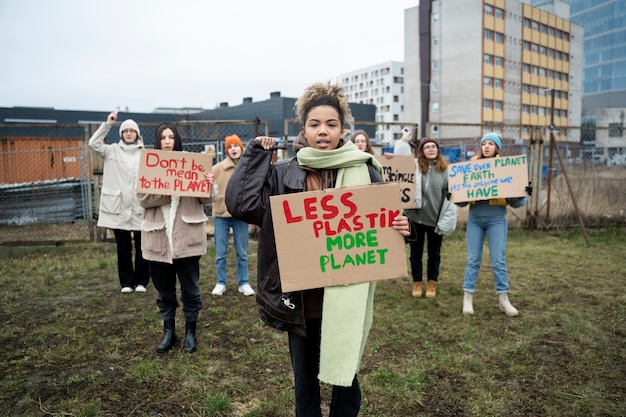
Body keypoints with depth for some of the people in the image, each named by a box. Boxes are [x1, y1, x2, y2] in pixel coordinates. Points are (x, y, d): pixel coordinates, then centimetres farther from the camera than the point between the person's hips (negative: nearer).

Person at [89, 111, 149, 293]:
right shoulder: (112, 150, 6)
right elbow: (94, 143, -9)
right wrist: (107, 124, -15)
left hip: (140, 206, -1)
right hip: (119, 206, 1)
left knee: (142, 246, 5)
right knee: (123, 247, 8)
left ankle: (141, 281, 19)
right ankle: (126, 281, 20)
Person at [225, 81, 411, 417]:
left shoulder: (365, 171, -1)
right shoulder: (284, 174, -1)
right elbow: (240, 204, -12)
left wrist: (400, 228, -18)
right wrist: (256, 154, -8)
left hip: (347, 297, 0)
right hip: (300, 298, 1)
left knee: (345, 377, 14)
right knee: (304, 377, 18)